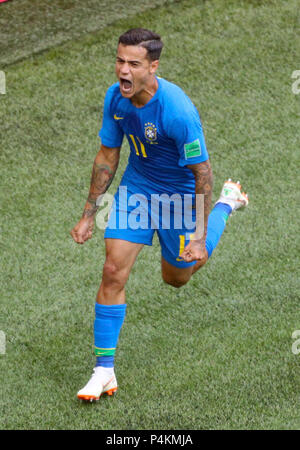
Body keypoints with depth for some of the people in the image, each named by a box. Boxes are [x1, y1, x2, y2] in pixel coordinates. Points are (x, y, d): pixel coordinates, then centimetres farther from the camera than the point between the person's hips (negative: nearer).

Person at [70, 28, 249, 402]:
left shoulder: (178, 111, -33)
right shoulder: (115, 98, -14)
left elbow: (202, 173, -24)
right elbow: (107, 156, 1)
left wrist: (200, 238, -22)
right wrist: (88, 215, 3)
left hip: (180, 196, -4)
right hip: (136, 188, 4)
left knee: (176, 277, 18)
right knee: (113, 272, -9)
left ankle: (227, 203, 40)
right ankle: (104, 370, -1)